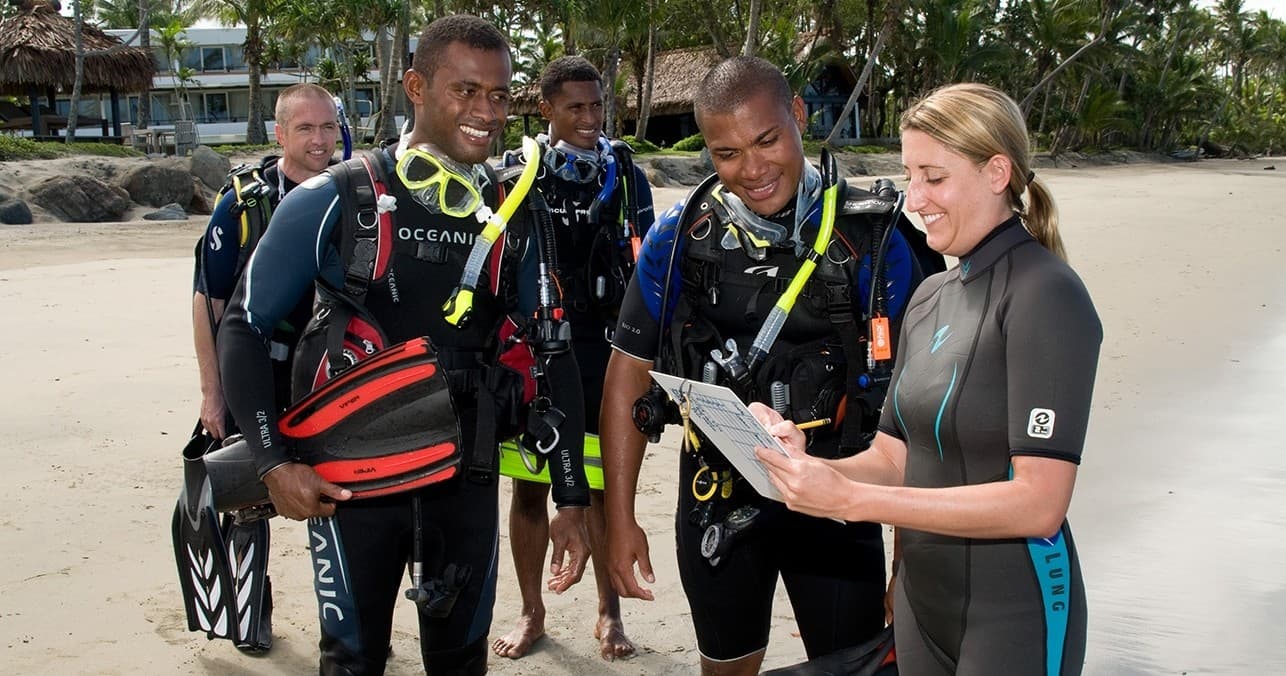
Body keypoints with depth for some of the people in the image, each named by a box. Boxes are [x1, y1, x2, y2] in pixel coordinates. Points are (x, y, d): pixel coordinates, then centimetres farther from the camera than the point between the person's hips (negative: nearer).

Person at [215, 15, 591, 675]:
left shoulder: (513, 218, 0)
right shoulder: (335, 200, -10)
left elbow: (552, 357, 5)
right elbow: (244, 328, -4)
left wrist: (571, 498, 1)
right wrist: (274, 463, -15)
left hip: (467, 483, 3)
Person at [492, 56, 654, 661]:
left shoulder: (623, 172, 1)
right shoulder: (514, 173, 1)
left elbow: (645, 265, 6)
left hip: (599, 346, 0)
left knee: (602, 485, 7)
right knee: (528, 486, 8)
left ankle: (609, 612, 23)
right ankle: (532, 614, 24)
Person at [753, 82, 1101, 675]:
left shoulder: (1045, 296, -16)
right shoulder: (930, 299, 8)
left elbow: (1038, 503, -23)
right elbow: (893, 459, 7)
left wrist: (849, 499, -25)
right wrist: (810, 466, -13)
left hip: (1014, 617, -7)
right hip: (922, 599, 7)